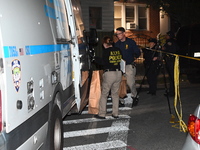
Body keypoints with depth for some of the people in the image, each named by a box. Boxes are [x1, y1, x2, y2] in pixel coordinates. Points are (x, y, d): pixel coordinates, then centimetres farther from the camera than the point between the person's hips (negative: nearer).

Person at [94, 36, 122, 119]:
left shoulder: (106, 51, -10)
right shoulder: (118, 50, 6)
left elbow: (103, 62, -13)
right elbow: (120, 60, 10)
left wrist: (95, 58, -1)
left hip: (109, 73, -5)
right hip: (118, 72, 6)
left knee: (104, 94, 5)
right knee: (115, 93, 15)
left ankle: (102, 114, 7)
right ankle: (115, 113, 17)